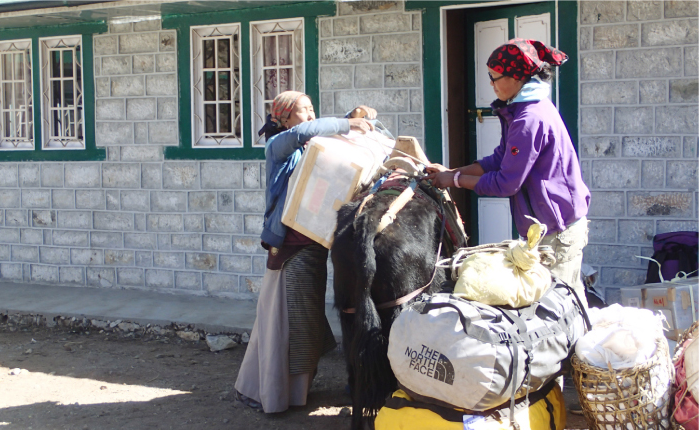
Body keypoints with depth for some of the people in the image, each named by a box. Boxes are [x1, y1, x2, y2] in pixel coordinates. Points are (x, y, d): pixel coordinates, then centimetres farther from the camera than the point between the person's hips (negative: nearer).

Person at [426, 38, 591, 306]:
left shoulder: (530, 119, -22)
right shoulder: (531, 109, 11)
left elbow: (506, 183, -19)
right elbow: (500, 159, 13)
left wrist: (455, 180, -9)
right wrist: (451, 172, 5)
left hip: (557, 231, -10)